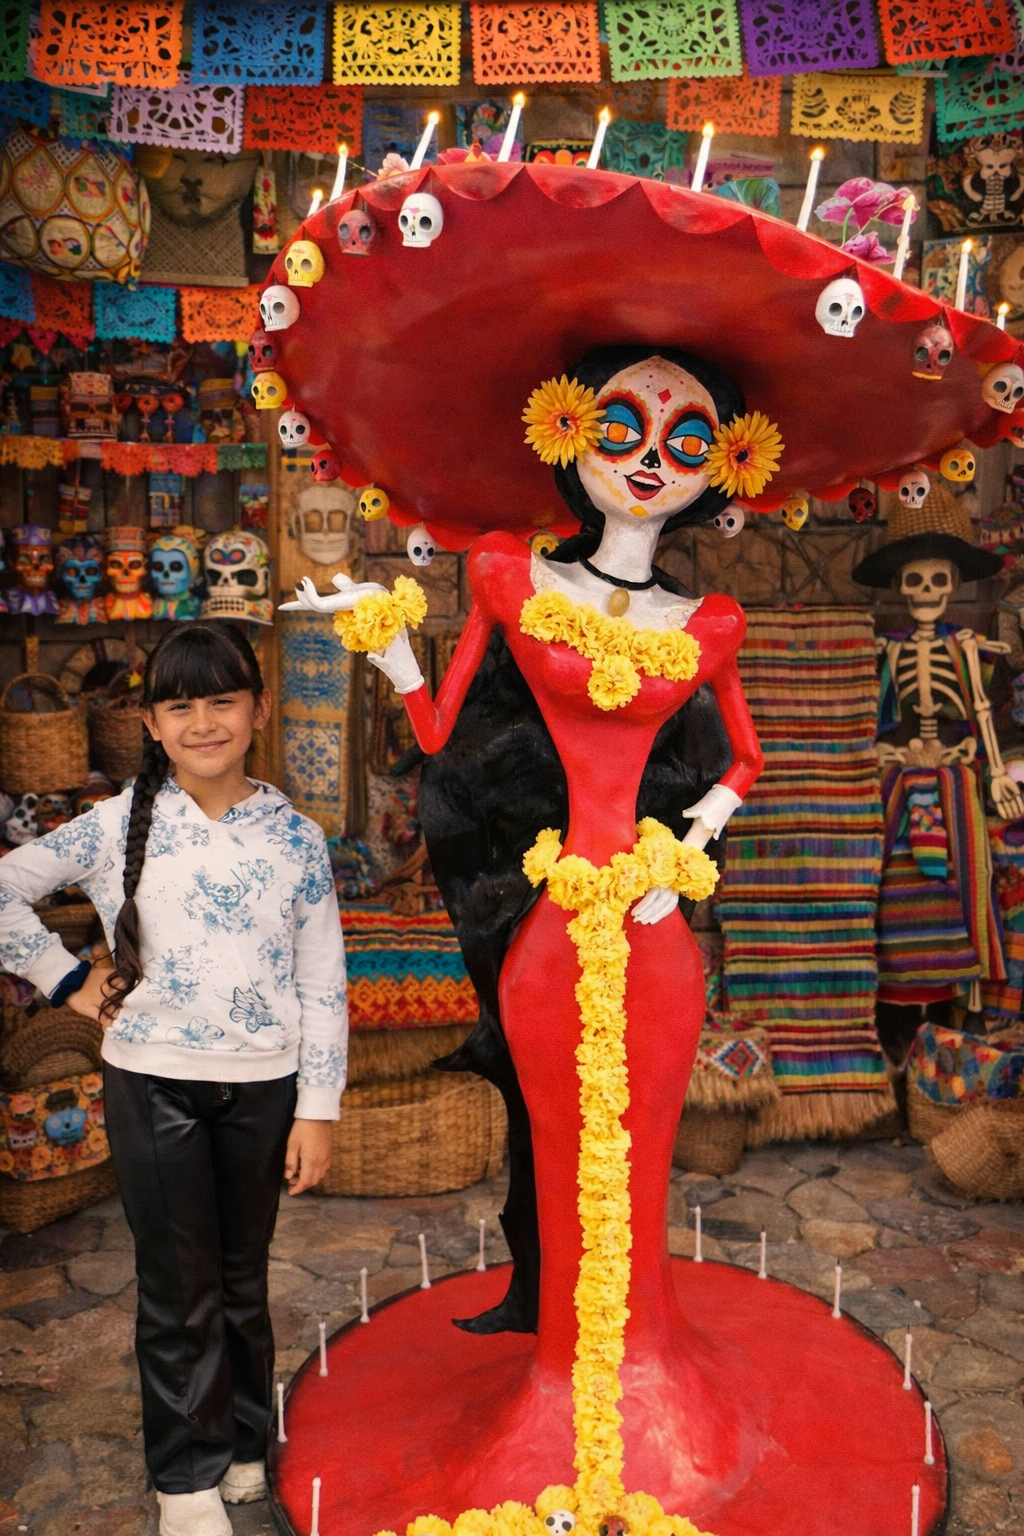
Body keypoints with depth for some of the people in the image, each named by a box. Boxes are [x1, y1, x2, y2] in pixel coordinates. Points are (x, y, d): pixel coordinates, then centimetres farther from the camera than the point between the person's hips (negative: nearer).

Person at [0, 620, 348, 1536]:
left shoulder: (294, 837, -4)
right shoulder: (117, 827, -5)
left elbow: (323, 982, -2)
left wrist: (318, 1108, -3)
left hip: (262, 1084, 1)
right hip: (153, 1082, 0)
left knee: (243, 1278, 16)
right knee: (178, 1289, 9)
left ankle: (242, 1443, 39)